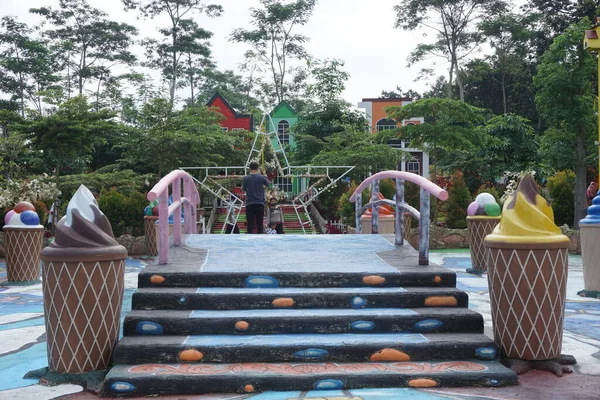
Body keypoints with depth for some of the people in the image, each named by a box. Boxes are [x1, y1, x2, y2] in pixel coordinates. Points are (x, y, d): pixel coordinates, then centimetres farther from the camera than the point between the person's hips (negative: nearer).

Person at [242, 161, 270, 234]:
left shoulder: (246, 178, -3)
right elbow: (269, 184, 18)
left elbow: (243, 189, 12)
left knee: (250, 225, 0)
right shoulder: (262, 177, -2)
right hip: (260, 203, 1)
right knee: (260, 224, 5)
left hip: (250, 204, -1)